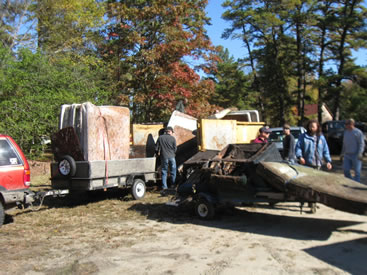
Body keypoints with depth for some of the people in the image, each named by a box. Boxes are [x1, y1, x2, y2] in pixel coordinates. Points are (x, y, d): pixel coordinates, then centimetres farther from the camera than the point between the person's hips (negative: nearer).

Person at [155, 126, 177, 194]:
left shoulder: (160, 138, 2)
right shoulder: (173, 138, -2)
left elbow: (156, 148, 4)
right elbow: (175, 148, 1)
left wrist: (158, 153, 23)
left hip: (164, 157, 1)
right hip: (171, 157, -1)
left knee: (164, 172, 6)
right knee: (173, 172, 12)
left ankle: (164, 187, 0)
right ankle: (173, 185, 18)